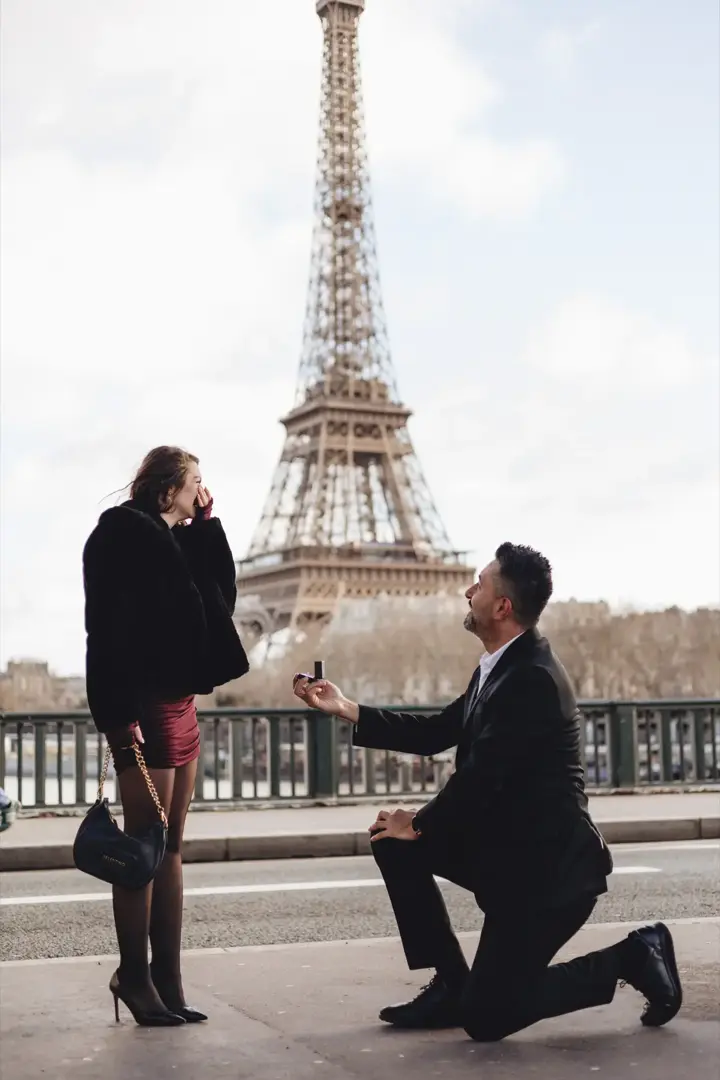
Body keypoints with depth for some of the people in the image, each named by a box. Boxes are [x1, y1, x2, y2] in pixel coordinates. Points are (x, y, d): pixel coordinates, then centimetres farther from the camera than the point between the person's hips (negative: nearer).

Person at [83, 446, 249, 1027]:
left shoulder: (177, 539, 17)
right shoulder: (122, 532, -10)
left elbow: (223, 592, 17)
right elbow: (108, 629, -18)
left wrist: (206, 522, 11)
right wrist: (122, 715, -24)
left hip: (179, 706, 9)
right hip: (145, 708, -9)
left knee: (170, 847, 9)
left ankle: (167, 980, 13)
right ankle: (135, 975, 6)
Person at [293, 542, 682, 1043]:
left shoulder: (533, 677, -23)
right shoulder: (501, 666, 8)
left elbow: (481, 775, -23)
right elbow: (436, 733, 14)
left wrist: (419, 825, -6)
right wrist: (349, 710, 9)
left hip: (547, 867, -9)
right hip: (506, 848, 9)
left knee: (485, 1019, -6)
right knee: (394, 844, 4)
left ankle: (630, 958, 6)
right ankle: (452, 984, 12)